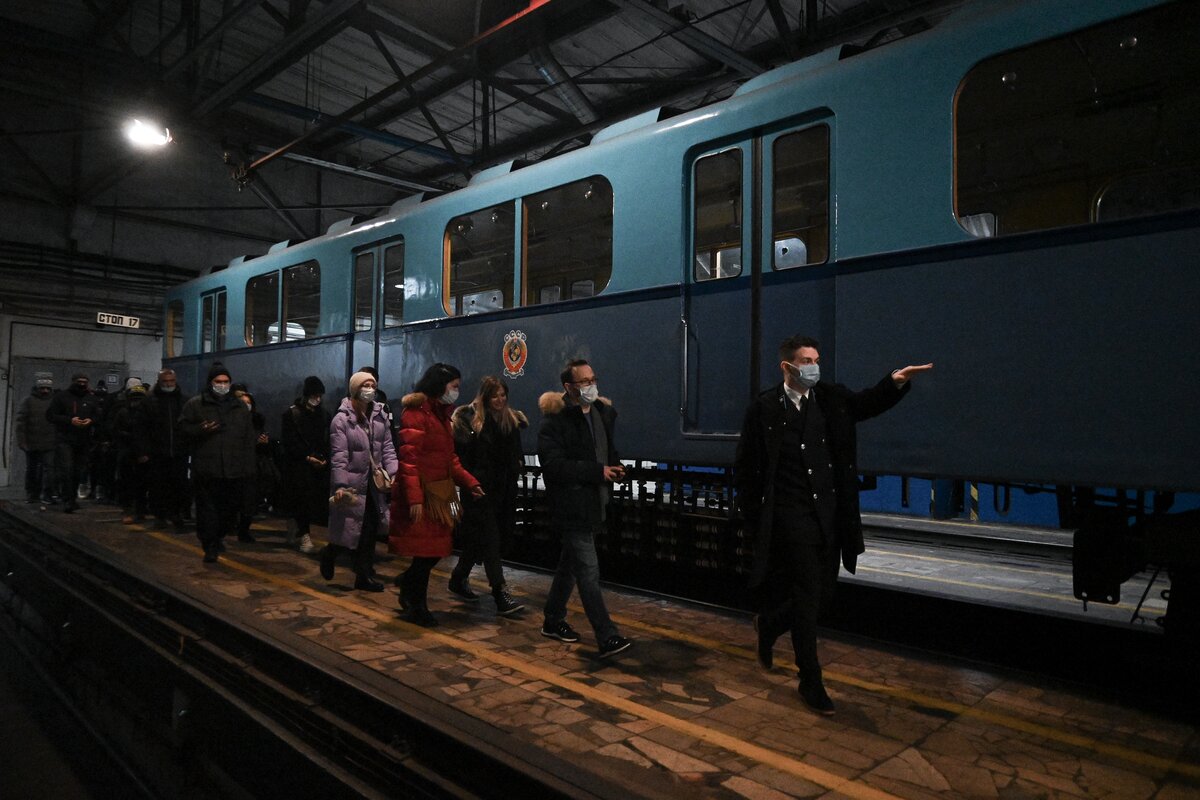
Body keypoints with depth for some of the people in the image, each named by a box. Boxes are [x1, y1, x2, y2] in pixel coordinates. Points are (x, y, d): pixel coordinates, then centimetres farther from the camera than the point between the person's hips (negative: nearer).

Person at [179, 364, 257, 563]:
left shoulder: (240, 407, 14)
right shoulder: (195, 404, 5)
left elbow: (249, 439, 12)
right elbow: (184, 427, 3)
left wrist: (249, 467, 7)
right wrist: (201, 430, -17)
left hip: (234, 470, 3)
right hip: (206, 470, -3)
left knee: (231, 509, 10)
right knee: (207, 509, -2)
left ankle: (219, 536, 32)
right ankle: (210, 547, 4)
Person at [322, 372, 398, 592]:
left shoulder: (379, 416, 6)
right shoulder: (342, 419, -9)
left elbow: (387, 448, 6)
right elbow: (339, 456, -14)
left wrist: (393, 473, -7)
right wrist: (340, 485, -20)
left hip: (374, 485, 5)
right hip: (352, 486, -5)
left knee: (369, 533, 9)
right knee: (349, 532, 1)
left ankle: (364, 576, 20)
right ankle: (330, 553, 32)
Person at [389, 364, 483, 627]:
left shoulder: (441, 413, 16)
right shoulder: (417, 412, -14)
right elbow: (409, 458, -20)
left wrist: (470, 482, 7)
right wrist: (414, 498, -25)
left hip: (440, 492, 9)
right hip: (424, 493, -9)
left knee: (436, 548, 12)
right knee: (427, 550, 1)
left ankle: (408, 582, 35)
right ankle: (416, 607, 17)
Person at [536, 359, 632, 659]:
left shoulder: (603, 413, 10)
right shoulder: (555, 420, -14)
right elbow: (554, 465, -22)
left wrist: (615, 467, 2)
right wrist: (598, 471, -22)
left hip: (594, 502, 8)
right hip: (571, 506, -8)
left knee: (570, 564, 19)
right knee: (589, 571, -8)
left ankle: (553, 621, 34)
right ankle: (607, 637, -4)